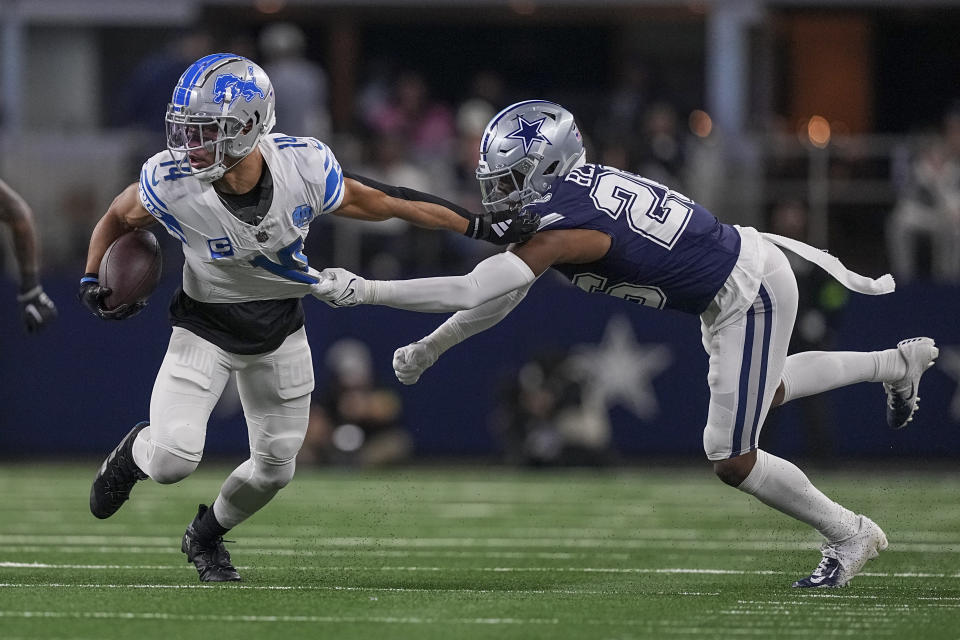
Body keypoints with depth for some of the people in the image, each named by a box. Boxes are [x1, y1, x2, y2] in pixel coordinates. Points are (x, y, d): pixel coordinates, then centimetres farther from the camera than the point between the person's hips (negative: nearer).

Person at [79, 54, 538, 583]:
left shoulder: (303, 167, -26)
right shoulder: (171, 184, -29)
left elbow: (374, 202, -9)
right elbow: (117, 218, -5)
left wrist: (479, 225, -1)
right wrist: (92, 280, -20)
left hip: (280, 331, 2)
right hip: (205, 328, -2)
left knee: (273, 470, 10)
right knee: (172, 460, -19)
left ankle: (205, 537, 40)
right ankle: (137, 451, 19)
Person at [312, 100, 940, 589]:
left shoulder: (565, 228, -30)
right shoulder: (571, 187, -3)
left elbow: (475, 293, -33)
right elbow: (502, 298, 6)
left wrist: (363, 290, -31)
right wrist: (429, 348, 8)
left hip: (750, 295, -9)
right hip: (741, 261, 9)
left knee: (733, 460, -2)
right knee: (762, 394, 34)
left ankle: (849, 534, 17)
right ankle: (899, 363, 47)